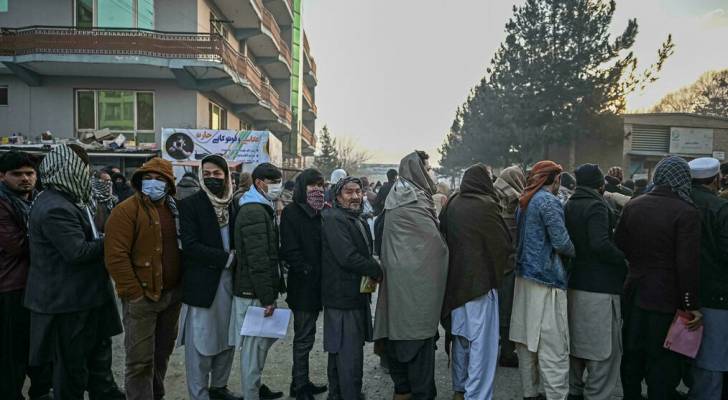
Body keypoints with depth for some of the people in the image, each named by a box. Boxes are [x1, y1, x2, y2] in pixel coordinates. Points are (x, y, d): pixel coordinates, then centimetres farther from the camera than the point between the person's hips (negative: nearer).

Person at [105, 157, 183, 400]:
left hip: (173, 295, 6)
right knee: (140, 359, 1)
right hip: (142, 297, -6)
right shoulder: (127, 211, -11)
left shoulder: (175, 210, 10)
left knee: (163, 352, 19)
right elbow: (116, 256, -17)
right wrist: (134, 292, -17)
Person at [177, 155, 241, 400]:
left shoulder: (234, 205, 9)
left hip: (229, 281, 5)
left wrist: (234, 258, -7)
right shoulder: (190, 205, -5)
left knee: (227, 340, 14)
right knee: (200, 344, 2)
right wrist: (227, 258, -15)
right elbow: (190, 245, -14)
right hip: (202, 284, -5)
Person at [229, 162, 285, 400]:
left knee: (264, 339, 20)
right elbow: (257, 260, -23)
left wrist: (277, 286, 17)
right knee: (254, 345, 1)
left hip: (261, 290, 10)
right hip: (254, 293, -10)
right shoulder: (254, 212, -17)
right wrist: (267, 297, -22)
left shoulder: (262, 209, 16)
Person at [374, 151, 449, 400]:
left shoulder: (400, 197, 12)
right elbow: (434, 241, -11)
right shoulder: (414, 201, -15)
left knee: (399, 328, 14)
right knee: (420, 331, 0)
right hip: (417, 277, -9)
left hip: (398, 274, 9)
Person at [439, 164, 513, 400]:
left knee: (461, 336, 19)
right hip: (480, 280, -7)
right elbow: (505, 244, -8)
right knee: (481, 341, 2)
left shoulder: (452, 204, 0)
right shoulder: (486, 205, -15)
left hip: (455, 280, 7)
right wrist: (497, 269, 9)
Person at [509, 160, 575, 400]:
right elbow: (561, 242, -16)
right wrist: (574, 252, 2)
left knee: (527, 341, 14)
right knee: (552, 348, -5)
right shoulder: (549, 201, -12)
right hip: (546, 280, -9)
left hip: (525, 275, 9)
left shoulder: (524, 202, 14)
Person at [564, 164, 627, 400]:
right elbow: (600, 244, -24)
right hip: (600, 286, -9)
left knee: (577, 341, 18)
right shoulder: (596, 206, -14)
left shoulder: (569, 206, 11)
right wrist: (624, 260, -12)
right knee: (603, 348, 0)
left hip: (574, 283, 9)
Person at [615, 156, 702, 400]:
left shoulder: (633, 205, 1)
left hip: (634, 292, 5)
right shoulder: (687, 212, -15)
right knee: (662, 361, 7)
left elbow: (619, 245, 5)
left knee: (632, 354, 18)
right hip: (665, 298, -5)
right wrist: (691, 305, -11)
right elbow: (687, 264, -17)